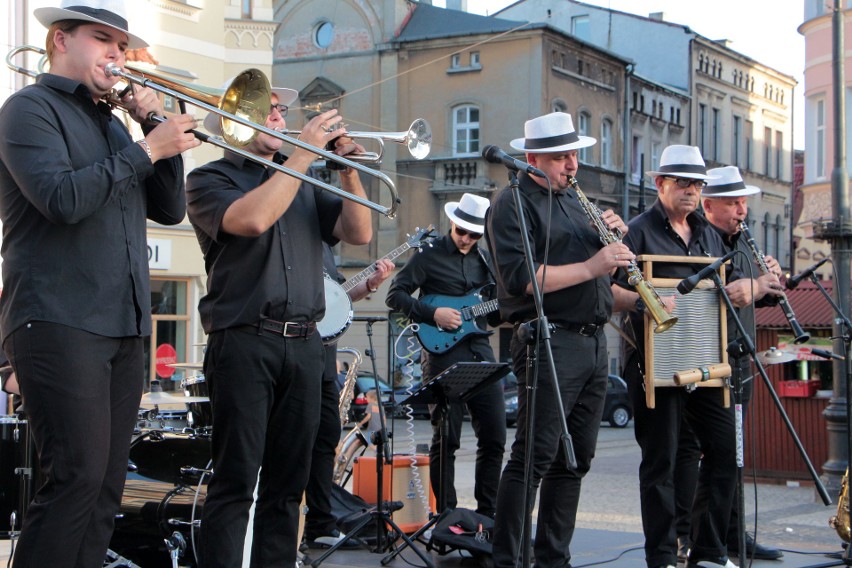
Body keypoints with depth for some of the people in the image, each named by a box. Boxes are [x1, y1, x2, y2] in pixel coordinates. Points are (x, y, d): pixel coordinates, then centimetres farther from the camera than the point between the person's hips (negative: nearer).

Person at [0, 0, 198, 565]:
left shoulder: (112, 124, 23)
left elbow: (169, 209, 17)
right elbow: (63, 198, -17)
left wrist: (158, 130, 5)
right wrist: (147, 149, -12)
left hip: (125, 327, 8)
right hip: (60, 323, -8)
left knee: (107, 485, 6)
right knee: (78, 476, -14)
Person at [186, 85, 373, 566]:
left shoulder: (302, 186, 21)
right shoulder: (210, 180, 4)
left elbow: (358, 233, 11)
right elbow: (253, 218, -17)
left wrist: (348, 170, -2)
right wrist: (304, 153, -12)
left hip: (304, 345, 6)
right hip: (244, 342, -5)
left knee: (287, 484, 7)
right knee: (236, 481, -8)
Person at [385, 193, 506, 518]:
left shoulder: (486, 260, 16)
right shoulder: (430, 256, -1)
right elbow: (394, 296, -5)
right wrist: (433, 314, -15)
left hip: (480, 350, 6)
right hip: (443, 352, -5)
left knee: (494, 437, 4)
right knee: (446, 439, -2)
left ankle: (487, 512, 15)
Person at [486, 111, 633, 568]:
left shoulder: (574, 199, 20)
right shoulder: (513, 204, -6)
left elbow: (605, 262, 25)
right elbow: (519, 278, -19)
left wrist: (617, 235, 4)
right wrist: (589, 268, -20)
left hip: (593, 340, 8)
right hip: (549, 342, -8)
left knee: (575, 459, 11)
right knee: (533, 458, -9)